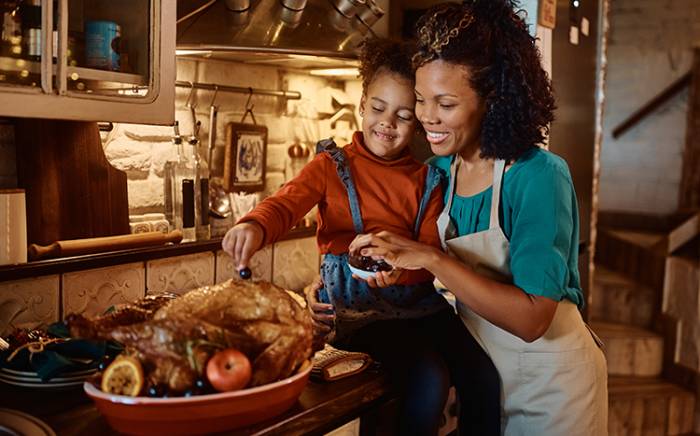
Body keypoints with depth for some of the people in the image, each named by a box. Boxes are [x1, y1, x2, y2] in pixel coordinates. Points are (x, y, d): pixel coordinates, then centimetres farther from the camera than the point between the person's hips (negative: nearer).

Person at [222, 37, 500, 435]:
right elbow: (286, 204, -14)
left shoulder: (427, 181, 10)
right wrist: (255, 226, -39)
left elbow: (432, 253, 1)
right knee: (429, 380, -26)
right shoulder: (332, 166, 4)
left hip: (417, 300, 3)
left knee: (487, 378, -17)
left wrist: (403, 269, -24)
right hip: (358, 308, -3)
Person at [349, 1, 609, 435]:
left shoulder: (539, 176, -23)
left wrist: (432, 259, -33)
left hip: (550, 383, -5)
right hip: (480, 372, 5)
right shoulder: (442, 169, -6)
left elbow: (530, 319, -29)